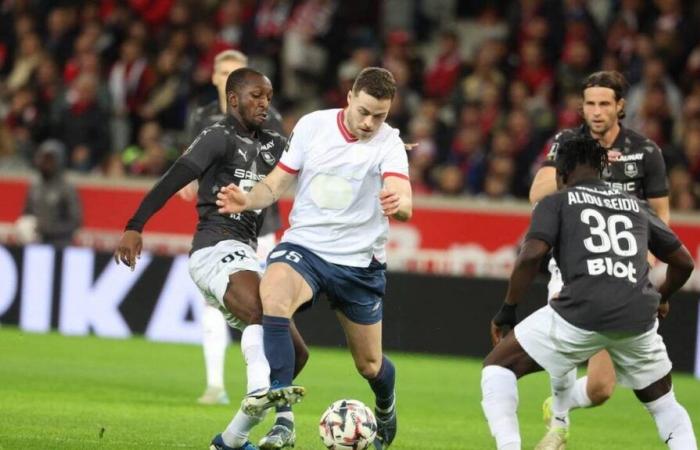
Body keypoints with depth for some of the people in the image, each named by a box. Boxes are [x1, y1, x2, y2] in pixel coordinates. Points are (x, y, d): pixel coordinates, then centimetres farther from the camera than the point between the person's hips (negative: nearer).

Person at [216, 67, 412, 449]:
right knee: (271, 297, -34)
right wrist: (248, 199, -18)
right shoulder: (312, 126, -6)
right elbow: (278, 182, 3)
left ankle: (386, 409, 51)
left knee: (370, 365, 11)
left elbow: (404, 204, -28)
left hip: (359, 262, 0)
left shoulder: (388, 143, -13)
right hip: (304, 246, 0)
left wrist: (396, 204, -52)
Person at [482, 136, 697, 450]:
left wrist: (507, 311, 7)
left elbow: (532, 255, -3)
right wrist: (659, 300, 48)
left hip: (582, 312, -3)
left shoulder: (556, 203, 14)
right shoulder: (636, 206, 25)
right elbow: (684, 262, 30)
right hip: (639, 320, 3)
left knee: (498, 366, 15)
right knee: (664, 405, 24)